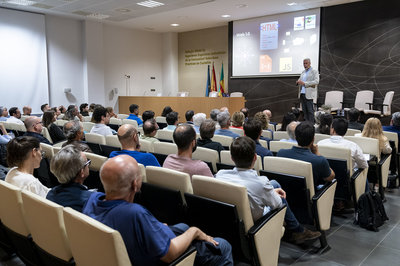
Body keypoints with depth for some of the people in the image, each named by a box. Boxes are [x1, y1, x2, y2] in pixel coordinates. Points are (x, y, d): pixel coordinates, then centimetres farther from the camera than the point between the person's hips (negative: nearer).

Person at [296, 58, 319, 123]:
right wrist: (298, 82, -2)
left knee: (310, 110, -7)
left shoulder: (314, 71, 0)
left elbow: (316, 81, -13)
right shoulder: (303, 72, 21)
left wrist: (305, 83, -19)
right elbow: (300, 80, 24)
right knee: (304, 111, 6)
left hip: (309, 95, -6)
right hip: (302, 94, 6)